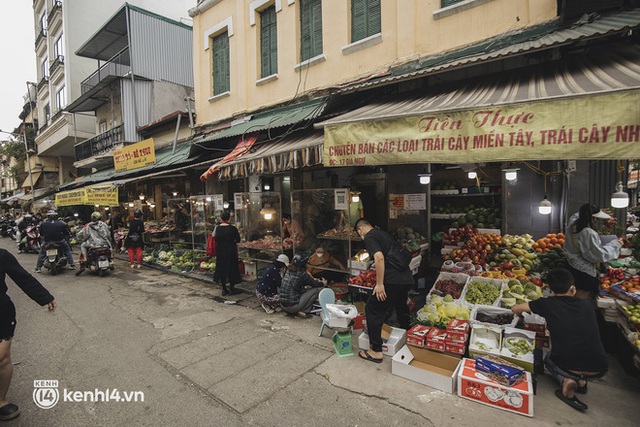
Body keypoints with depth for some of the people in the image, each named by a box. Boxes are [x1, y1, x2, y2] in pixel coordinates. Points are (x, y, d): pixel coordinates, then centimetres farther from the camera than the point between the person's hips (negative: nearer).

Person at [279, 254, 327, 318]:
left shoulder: (288, 271, 5)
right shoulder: (301, 274, -15)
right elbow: (314, 284, 1)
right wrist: (323, 283, 20)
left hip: (283, 305, 7)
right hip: (292, 307, -7)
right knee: (316, 290, 0)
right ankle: (303, 312, 0)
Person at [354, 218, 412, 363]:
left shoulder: (369, 237, -6)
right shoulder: (384, 233, 20)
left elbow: (379, 257, -21)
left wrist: (380, 284, -18)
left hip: (392, 280, -9)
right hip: (407, 278, 9)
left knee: (372, 310, 3)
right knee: (401, 307, 29)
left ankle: (376, 351, 7)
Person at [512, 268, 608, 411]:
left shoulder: (548, 304, -3)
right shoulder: (587, 305, 6)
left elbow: (515, 309, 6)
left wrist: (521, 314, 30)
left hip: (567, 366, -4)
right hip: (598, 370, 4)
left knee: (549, 359, 32)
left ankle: (566, 380, 2)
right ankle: (581, 381, 17)